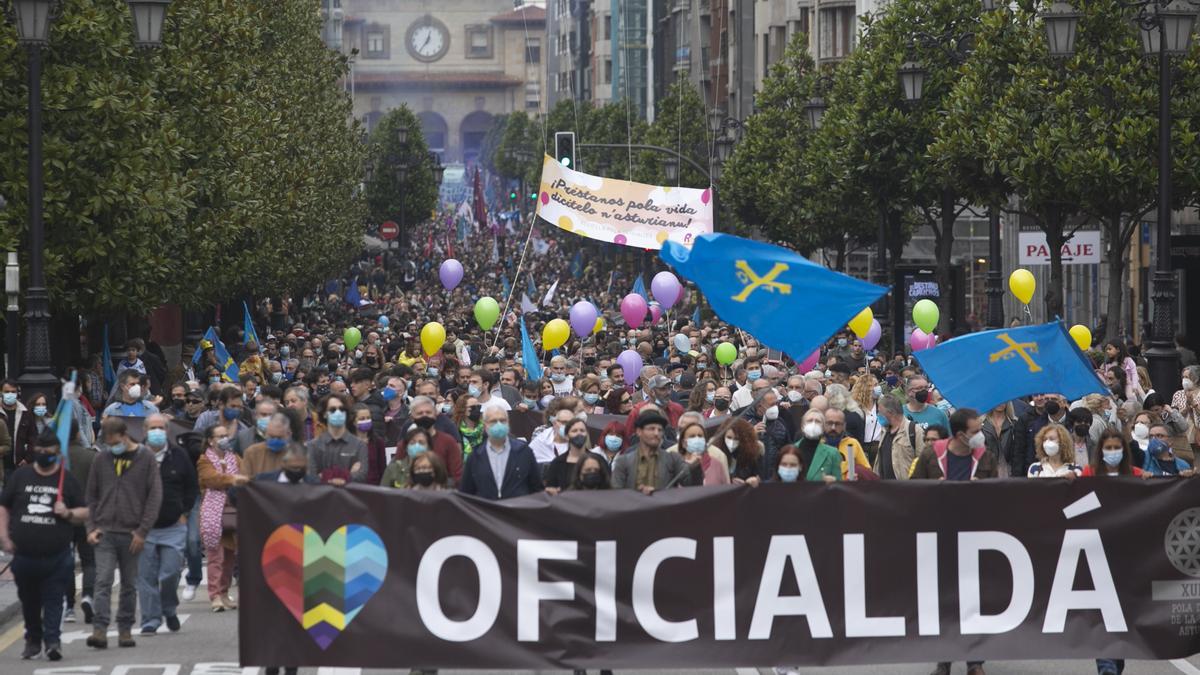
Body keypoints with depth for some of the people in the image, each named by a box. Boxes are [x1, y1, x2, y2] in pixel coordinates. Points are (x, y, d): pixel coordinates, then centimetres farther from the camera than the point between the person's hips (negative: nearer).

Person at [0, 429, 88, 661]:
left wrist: (68, 514, -13)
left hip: (56, 557, -3)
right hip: (23, 554, 3)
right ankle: (32, 640, 27)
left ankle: (52, 640, -10)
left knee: (53, 601, -8)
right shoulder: (20, 476, 9)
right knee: (28, 601, 13)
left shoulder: (67, 480, 6)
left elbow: (85, 513, 8)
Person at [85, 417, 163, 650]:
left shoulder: (145, 459, -1)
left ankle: (125, 629, 16)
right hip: (105, 532, 1)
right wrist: (91, 528, 0)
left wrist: (143, 531, -8)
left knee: (129, 585, 8)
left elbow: (155, 497, -2)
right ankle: (100, 629, -15)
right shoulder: (101, 459, 5)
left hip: (132, 534, -1)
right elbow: (91, 496, 11)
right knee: (103, 581, -10)